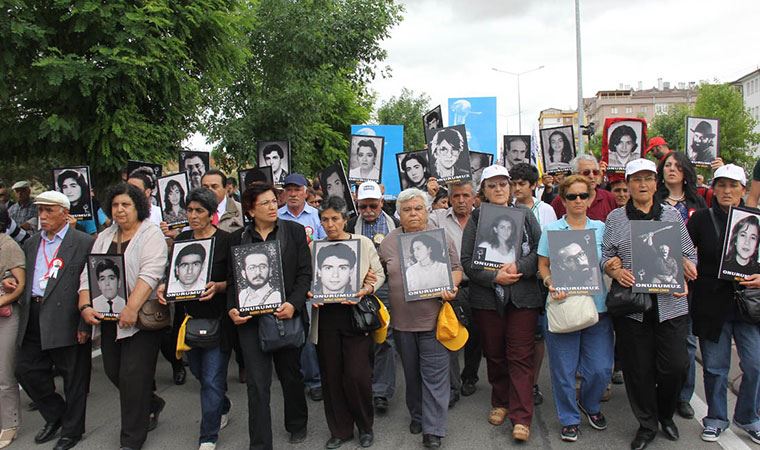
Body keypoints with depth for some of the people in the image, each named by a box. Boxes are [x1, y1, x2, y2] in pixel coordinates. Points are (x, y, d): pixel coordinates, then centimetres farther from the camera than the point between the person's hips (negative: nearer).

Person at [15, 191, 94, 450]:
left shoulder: (84, 243, -7)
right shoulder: (31, 244, 14)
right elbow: (25, 280, 22)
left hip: (67, 320, -6)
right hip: (32, 320, 7)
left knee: (74, 378, 5)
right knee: (26, 370, 12)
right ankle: (55, 416, 34)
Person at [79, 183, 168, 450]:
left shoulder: (151, 234, -7)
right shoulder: (104, 237, 14)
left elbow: (150, 273, -19)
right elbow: (89, 274, 9)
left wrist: (131, 309, -26)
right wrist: (85, 306, -6)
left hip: (141, 317, -7)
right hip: (109, 318, 7)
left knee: (133, 376, -4)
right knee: (113, 371, 13)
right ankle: (152, 405, 39)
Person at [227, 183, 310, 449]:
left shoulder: (294, 230, 1)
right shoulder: (238, 238, 6)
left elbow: (305, 273, -2)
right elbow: (232, 278, 8)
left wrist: (293, 304, -16)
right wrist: (232, 309, -8)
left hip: (287, 315, 0)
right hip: (250, 318, 1)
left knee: (290, 375, 16)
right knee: (257, 384, 0)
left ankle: (297, 425, 40)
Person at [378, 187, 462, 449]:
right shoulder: (389, 242, 5)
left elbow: (456, 269, 5)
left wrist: (450, 287, -13)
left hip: (433, 319, -2)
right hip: (402, 321, 2)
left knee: (435, 375, 0)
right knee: (411, 373, 16)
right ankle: (417, 416, 35)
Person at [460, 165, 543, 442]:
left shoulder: (525, 216, 7)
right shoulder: (476, 219, 4)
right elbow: (467, 260, -2)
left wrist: (519, 268, -15)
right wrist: (494, 278, -14)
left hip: (523, 296, 0)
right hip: (487, 297, 1)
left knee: (521, 356, -1)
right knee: (494, 353, 12)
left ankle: (521, 417, 5)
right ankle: (500, 403, 31)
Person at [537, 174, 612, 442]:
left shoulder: (600, 228, 8)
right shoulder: (551, 230, 2)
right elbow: (543, 265, 2)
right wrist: (551, 285, -16)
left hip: (597, 306, 2)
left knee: (601, 368, 3)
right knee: (564, 369, 5)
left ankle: (589, 403, 34)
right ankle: (569, 418, 26)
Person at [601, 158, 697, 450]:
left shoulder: (672, 215, 10)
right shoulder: (615, 218, 7)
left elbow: (689, 254, 10)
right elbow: (605, 256, 6)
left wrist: (683, 280, -7)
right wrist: (615, 271, -13)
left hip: (670, 304, 1)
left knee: (676, 365, 0)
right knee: (638, 368, 4)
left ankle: (666, 414, 30)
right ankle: (647, 424, 25)